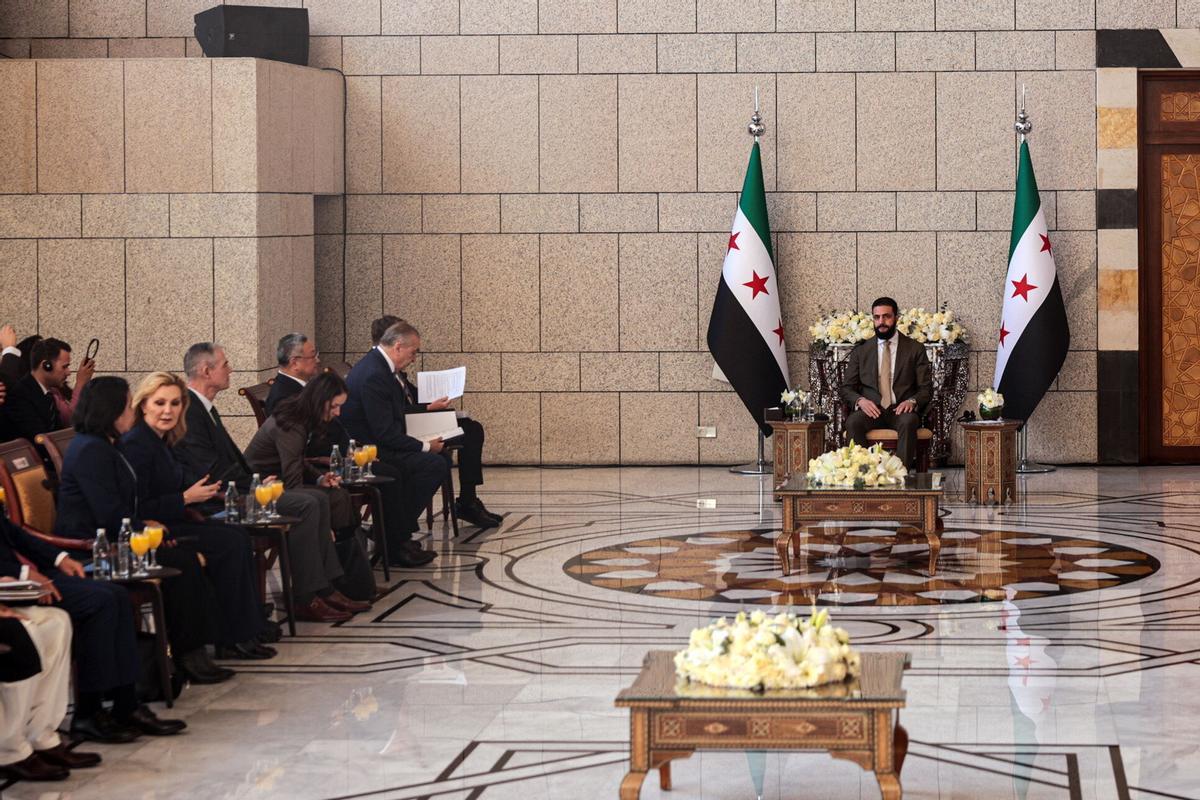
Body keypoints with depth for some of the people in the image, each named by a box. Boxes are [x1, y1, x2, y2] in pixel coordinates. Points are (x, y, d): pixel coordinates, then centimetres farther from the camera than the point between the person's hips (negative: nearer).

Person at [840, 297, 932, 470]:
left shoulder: (915, 349, 11)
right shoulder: (861, 350, 16)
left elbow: (926, 389, 8)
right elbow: (846, 388, 12)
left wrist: (912, 401, -15)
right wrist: (860, 400, -11)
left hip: (901, 410, -1)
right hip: (871, 409, 1)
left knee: (908, 421, -37)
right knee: (853, 422, -33)